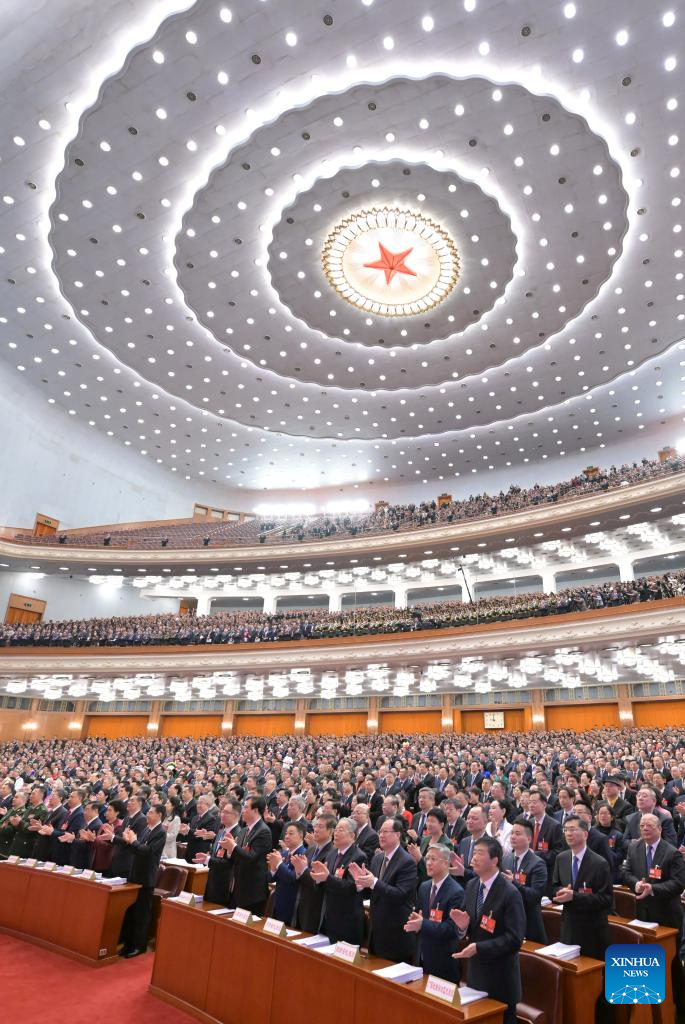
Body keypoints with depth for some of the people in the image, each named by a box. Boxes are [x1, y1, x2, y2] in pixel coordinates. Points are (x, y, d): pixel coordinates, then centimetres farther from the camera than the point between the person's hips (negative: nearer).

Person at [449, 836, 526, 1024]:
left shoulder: (510, 893, -20)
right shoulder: (471, 885, 1)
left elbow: (514, 939, -22)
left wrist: (479, 947, -27)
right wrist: (464, 926, -13)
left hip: (500, 977, -6)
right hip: (475, 970, 6)